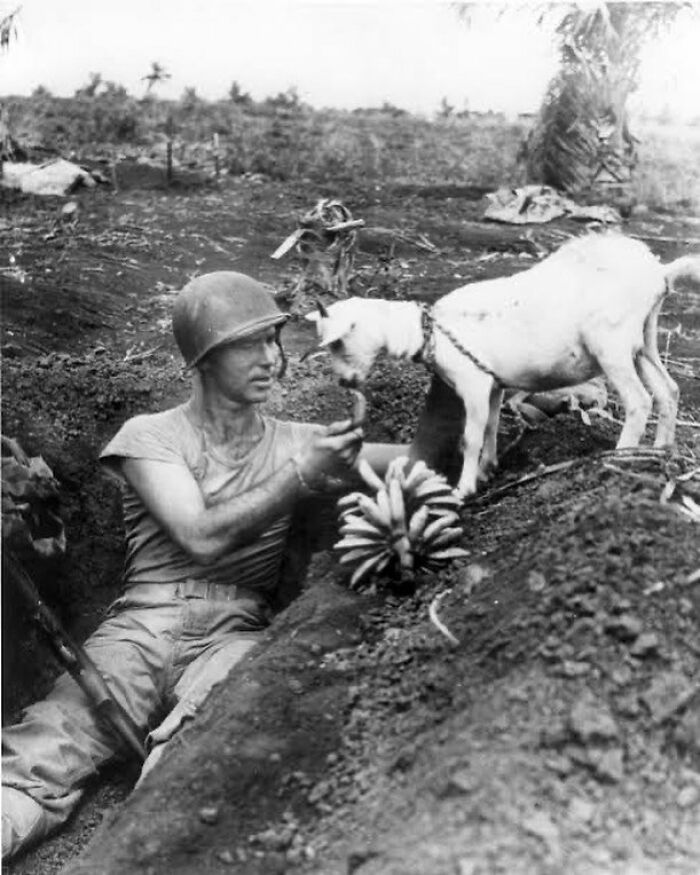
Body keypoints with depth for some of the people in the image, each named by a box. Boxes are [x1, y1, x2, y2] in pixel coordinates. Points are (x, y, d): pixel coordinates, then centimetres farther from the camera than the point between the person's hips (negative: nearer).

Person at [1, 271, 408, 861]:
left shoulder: (297, 442, 17)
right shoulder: (149, 437, 9)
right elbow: (201, 538, -6)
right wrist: (302, 478, -11)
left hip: (239, 632, 1)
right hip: (145, 625, -1)